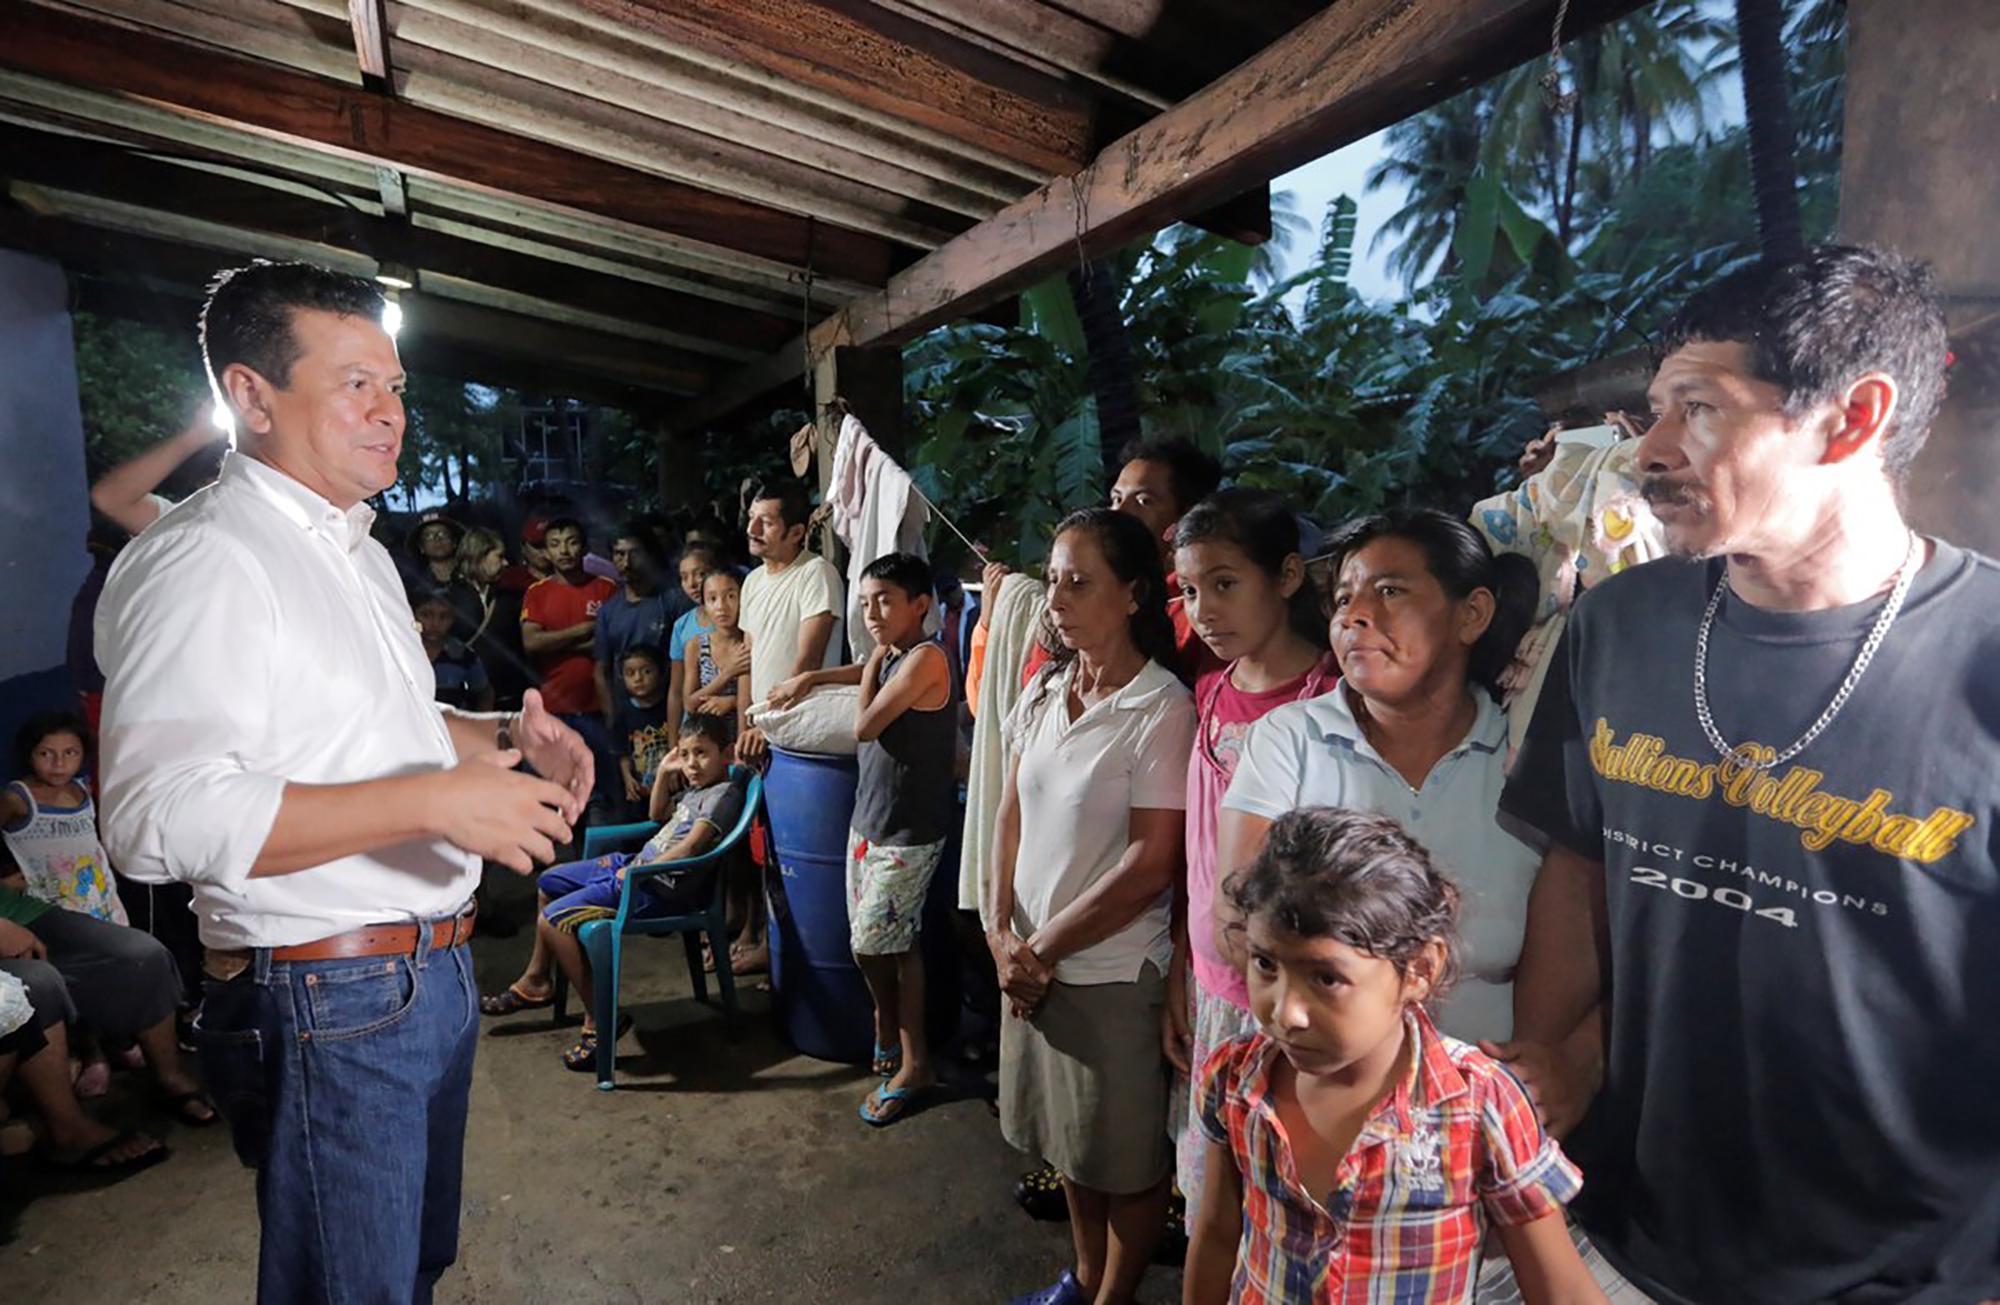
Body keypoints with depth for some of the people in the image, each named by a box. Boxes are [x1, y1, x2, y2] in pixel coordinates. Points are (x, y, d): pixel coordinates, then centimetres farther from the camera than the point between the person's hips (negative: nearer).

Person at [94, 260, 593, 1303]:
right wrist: (438, 802, -29)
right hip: (329, 1000, -9)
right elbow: (159, 814, -28)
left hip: (433, 971, 9)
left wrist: (506, 737, 7)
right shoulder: (201, 560, -17)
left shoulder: (359, 551, 15)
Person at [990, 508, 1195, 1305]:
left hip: (1114, 970, -6)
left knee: (1127, 1157, 14)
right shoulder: (1044, 694, 2)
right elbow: (1013, 819, 6)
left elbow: (1152, 863, -18)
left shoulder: (1162, 709, -18)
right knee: (1067, 1138, 23)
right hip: (1033, 960, 6)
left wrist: (1045, 947, -13)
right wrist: (1003, 935, -3)